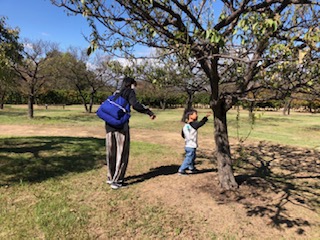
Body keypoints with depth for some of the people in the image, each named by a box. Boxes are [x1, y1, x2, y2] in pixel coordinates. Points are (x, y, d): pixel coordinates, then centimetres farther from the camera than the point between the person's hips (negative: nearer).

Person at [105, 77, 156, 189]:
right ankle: (116, 181, 5)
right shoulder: (129, 91, 4)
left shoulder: (116, 93, 23)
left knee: (111, 153, 17)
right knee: (122, 154, 3)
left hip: (109, 125, 7)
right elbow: (135, 104, -14)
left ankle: (110, 177, 30)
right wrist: (149, 112, -11)